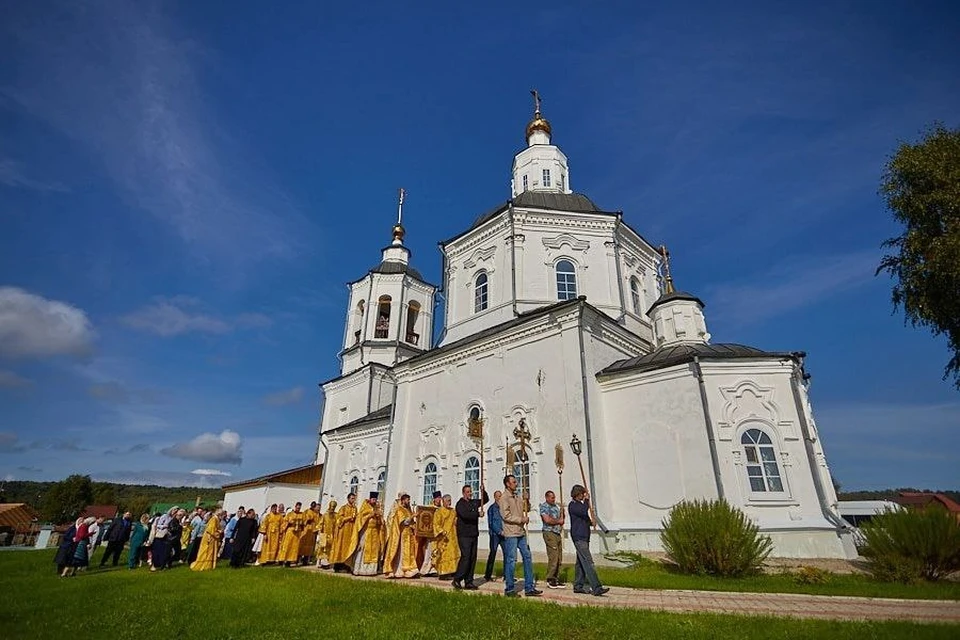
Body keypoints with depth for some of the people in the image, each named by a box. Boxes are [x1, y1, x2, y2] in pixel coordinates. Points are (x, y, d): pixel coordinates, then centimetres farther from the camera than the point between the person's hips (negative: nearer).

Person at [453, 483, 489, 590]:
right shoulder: (460, 504, -6)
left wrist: (483, 491, 6)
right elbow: (465, 514, -23)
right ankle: (457, 580, -1)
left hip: (474, 535, 7)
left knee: (472, 558, 7)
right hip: (464, 535, -7)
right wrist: (478, 514, -17)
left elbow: (486, 500, 25)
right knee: (465, 557, -12)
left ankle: (468, 582, 14)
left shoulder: (474, 502, 15)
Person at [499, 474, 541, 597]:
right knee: (511, 560, -2)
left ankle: (529, 588, 16)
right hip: (511, 533, -8)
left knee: (527, 557, 8)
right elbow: (506, 515, -17)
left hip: (521, 533, 8)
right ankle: (509, 589, 11)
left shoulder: (518, 497, 15)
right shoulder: (504, 498, -10)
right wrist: (521, 519, -14)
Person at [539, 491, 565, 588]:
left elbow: (562, 520, 23)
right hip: (549, 533, -7)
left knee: (558, 558, 6)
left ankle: (556, 579, 14)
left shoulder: (556, 506, 18)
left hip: (558, 534, 8)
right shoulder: (544, 506, -5)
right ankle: (550, 579, 0)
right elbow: (547, 520, -17)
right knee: (553, 557, -11)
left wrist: (563, 516, 1)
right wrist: (558, 521, -5)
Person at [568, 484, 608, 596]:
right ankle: (596, 588, -17)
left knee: (581, 562, 11)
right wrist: (586, 500, -14)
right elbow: (584, 513, -25)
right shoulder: (572, 505, -11)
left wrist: (590, 521, 5)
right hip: (578, 537, -9)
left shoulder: (581, 503, 17)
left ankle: (578, 586, 17)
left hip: (585, 537, 9)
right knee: (588, 562, -13)